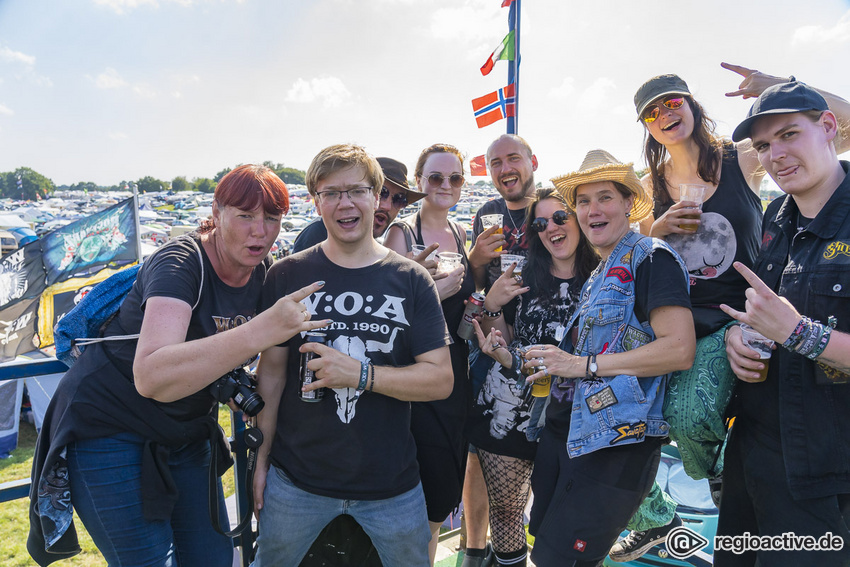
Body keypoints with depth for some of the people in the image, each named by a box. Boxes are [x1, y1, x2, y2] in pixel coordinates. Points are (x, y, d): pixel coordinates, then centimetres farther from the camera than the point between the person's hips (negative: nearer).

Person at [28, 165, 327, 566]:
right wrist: (263, 330, -51)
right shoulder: (180, 263, -27)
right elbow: (151, 377, -43)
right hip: (109, 431, -6)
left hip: (185, 434, 7)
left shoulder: (263, 274, -5)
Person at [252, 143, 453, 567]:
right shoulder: (287, 276, -4)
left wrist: (361, 374, -22)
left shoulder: (411, 280, -5)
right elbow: (272, 371, 1)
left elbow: (441, 379, -9)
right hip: (296, 478, 1)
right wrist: (262, 456, 1)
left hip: (392, 482, 0)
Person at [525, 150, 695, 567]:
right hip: (565, 433, 9)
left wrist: (583, 364, -18)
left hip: (615, 446, -9)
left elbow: (679, 349, -21)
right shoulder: (599, 275, 17)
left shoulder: (650, 258, -10)